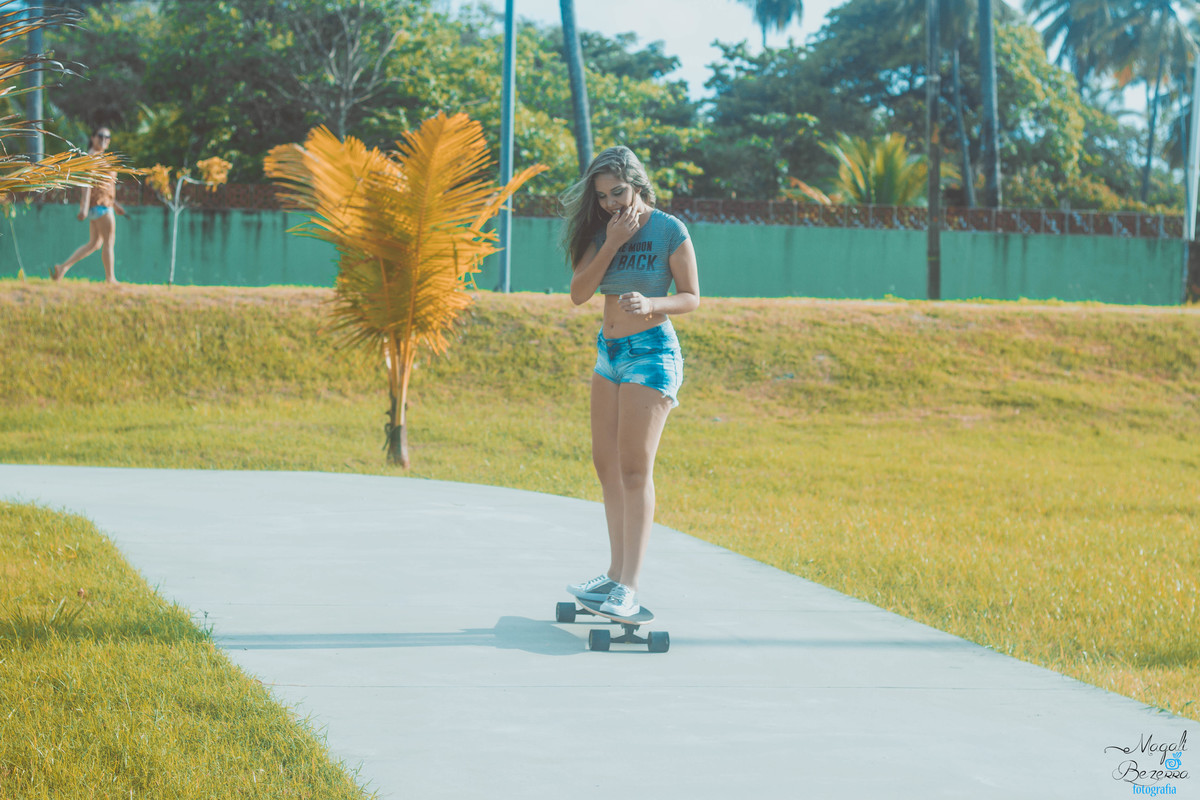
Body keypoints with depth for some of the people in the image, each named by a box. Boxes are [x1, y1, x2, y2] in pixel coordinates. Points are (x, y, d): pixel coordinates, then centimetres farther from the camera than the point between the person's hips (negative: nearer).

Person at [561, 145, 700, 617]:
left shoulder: (669, 230, -8)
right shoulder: (601, 229, 6)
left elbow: (691, 297, -7)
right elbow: (579, 292, -3)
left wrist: (650, 303, -25)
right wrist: (611, 243, -12)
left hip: (651, 352, -7)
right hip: (609, 351, 7)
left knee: (634, 467, -11)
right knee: (606, 464, 10)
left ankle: (630, 587, -12)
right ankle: (615, 575, 20)